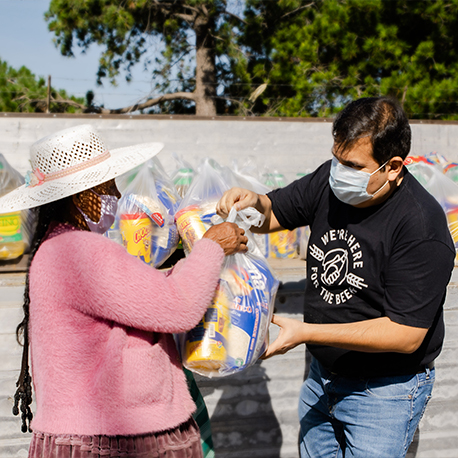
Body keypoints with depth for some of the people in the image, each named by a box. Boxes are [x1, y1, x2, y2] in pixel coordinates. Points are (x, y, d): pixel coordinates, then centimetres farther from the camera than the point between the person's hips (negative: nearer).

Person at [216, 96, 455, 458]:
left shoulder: (422, 228, -27)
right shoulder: (330, 180, -8)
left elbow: (405, 335, -27)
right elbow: (274, 214, 7)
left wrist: (305, 333, -30)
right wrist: (253, 202, -18)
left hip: (384, 391, -6)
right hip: (323, 374, 7)